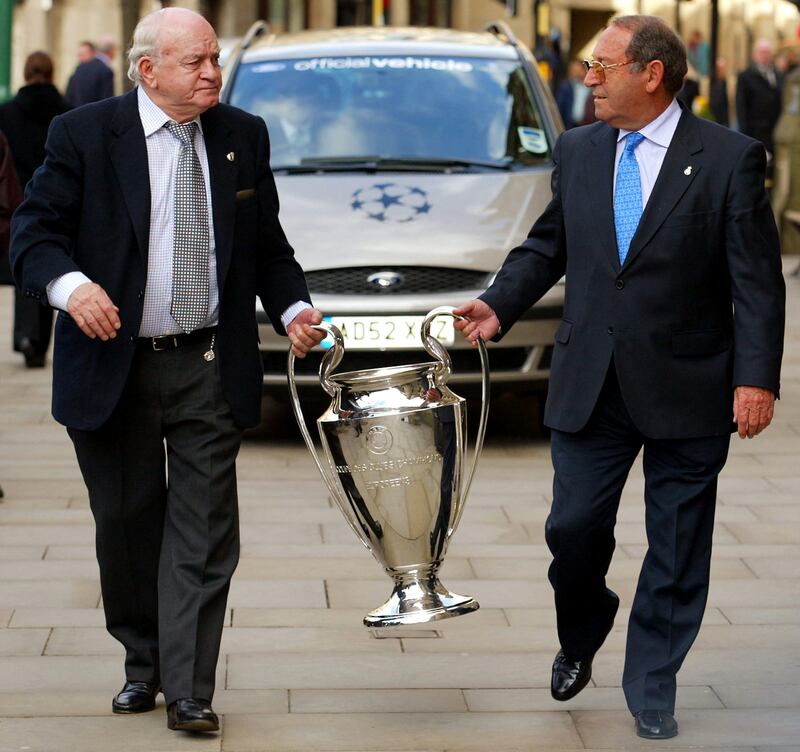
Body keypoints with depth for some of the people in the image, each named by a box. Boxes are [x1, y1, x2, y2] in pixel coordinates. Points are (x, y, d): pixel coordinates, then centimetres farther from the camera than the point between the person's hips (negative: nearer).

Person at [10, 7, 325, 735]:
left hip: (210, 369, 1)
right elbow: (34, 232, -7)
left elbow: (267, 245, 14)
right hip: (113, 366, -1)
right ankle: (143, 667, 29)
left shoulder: (244, 136, 5)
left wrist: (292, 307, -4)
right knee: (127, 525, 11)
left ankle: (188, 692, 0)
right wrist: (70, 285, -27)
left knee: (203, 532, -3)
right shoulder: (84, 134, -5)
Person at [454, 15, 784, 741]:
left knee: (676, 549, 6)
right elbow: (547, 245, 14)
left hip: (685, 389, -3)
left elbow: (757, 279, -9)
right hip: (590, 384, 3)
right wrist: (499, 305, -2)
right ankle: (580, 640, 35)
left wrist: (756, 377, -16)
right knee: (574, 527, 6)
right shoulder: (577, 151, 6)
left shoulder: (730, 158, -8)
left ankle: (651, 688, 21)